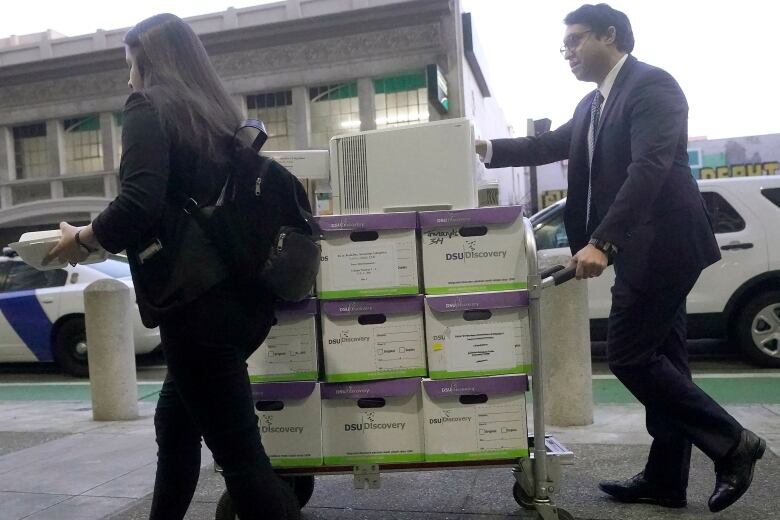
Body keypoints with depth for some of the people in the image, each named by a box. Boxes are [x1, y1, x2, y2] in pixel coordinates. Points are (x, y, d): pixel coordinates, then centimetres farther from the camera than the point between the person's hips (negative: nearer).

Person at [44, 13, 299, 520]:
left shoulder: (150, 108, -3)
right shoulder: (217, 113, 18)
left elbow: (139, 204, -18)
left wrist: (83, 239, 1)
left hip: (198, 304, -8)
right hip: (243, 297, 9)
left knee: (240, 452, -1)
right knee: (175, 425, 25)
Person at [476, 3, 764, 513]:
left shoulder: (653, 85, -13)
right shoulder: (593, 104, 16)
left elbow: (648, 168, -25)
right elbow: (551, 145, 15)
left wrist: (601, 243, -33)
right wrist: (489, 149, 2)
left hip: (660, 246, -9)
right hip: (645, 249, 9)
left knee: (628, 356, -7)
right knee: (658, 358, 11)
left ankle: (732, 443, 8)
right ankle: (666, 477, 21)